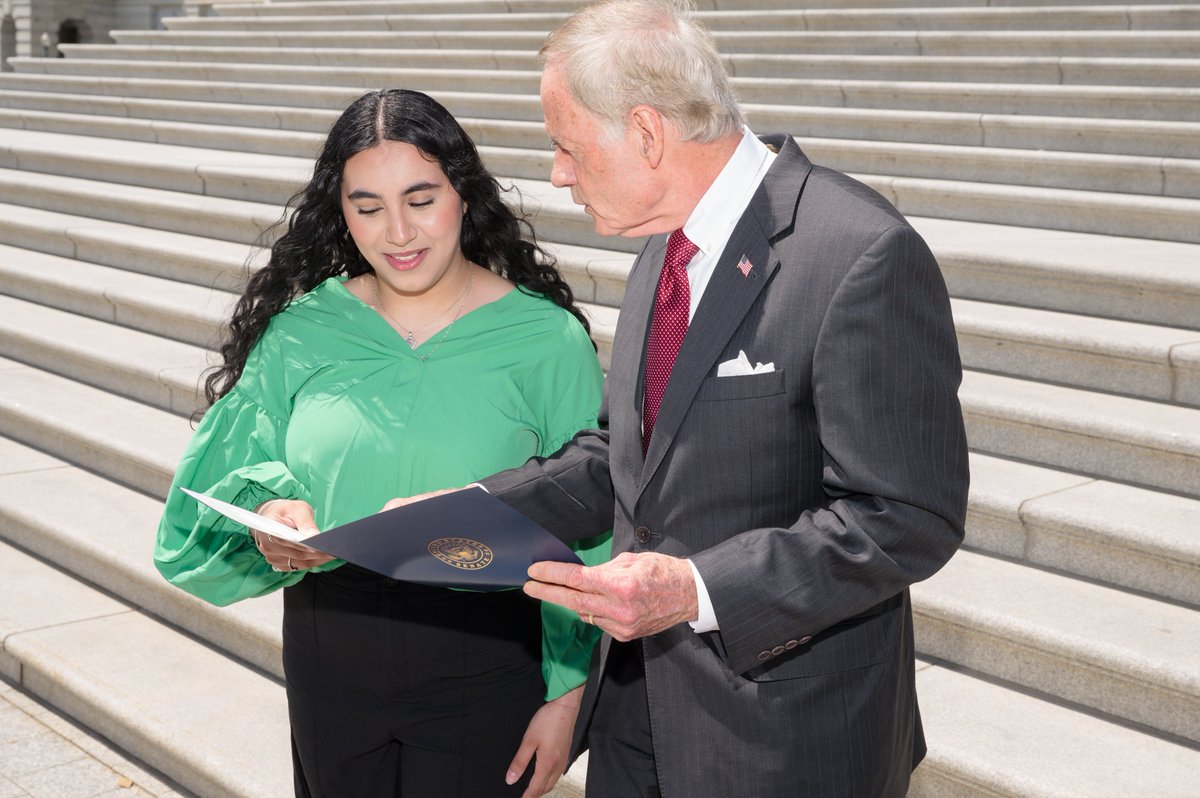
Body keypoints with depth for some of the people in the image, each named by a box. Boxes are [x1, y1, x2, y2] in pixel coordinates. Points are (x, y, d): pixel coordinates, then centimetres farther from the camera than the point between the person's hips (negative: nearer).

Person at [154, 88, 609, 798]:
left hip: (482, 668, -3)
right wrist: (268, 513, -19)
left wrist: (565, 697, -6)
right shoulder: (300, 330, 0)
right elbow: (225, 481, 4)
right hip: (329, 658, 3)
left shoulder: (547, 339, -8)